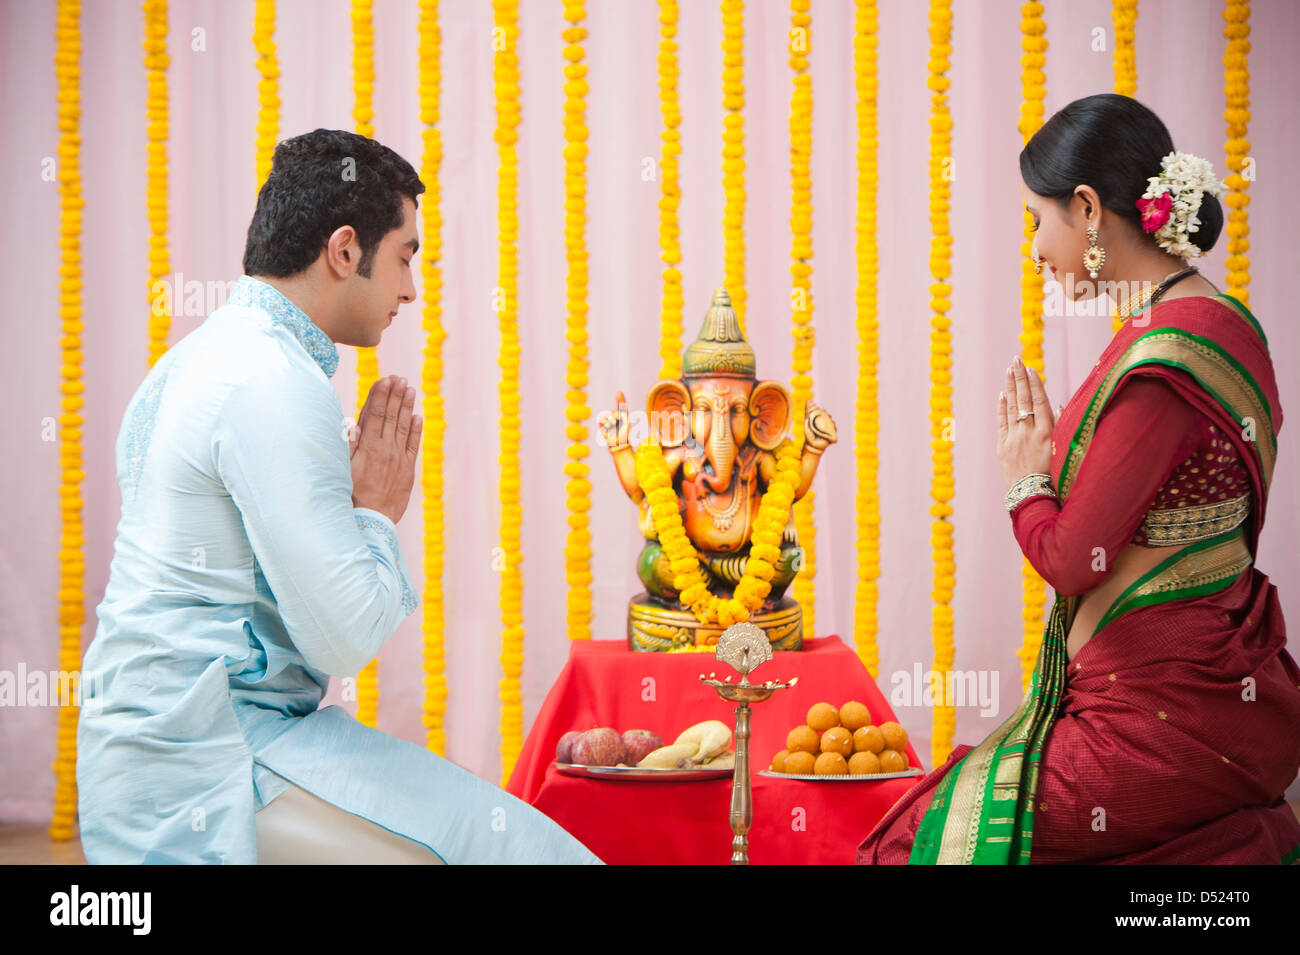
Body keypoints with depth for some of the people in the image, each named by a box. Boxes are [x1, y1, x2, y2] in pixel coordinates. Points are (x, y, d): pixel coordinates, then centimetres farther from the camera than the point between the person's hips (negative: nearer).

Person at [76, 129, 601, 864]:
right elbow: (344, 638, -18)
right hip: (205, 775, -10)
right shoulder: (276, 387, -16)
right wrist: (377, 516, -2)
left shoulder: (196, 360, 17)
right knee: (529, 850, -18)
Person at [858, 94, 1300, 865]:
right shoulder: (1224, 323, 9)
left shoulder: (1163, 363, -22)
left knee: (935, 835, -3)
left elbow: (1071, 560, -18)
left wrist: (1026, 482, -1)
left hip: (1166, 711, -9)